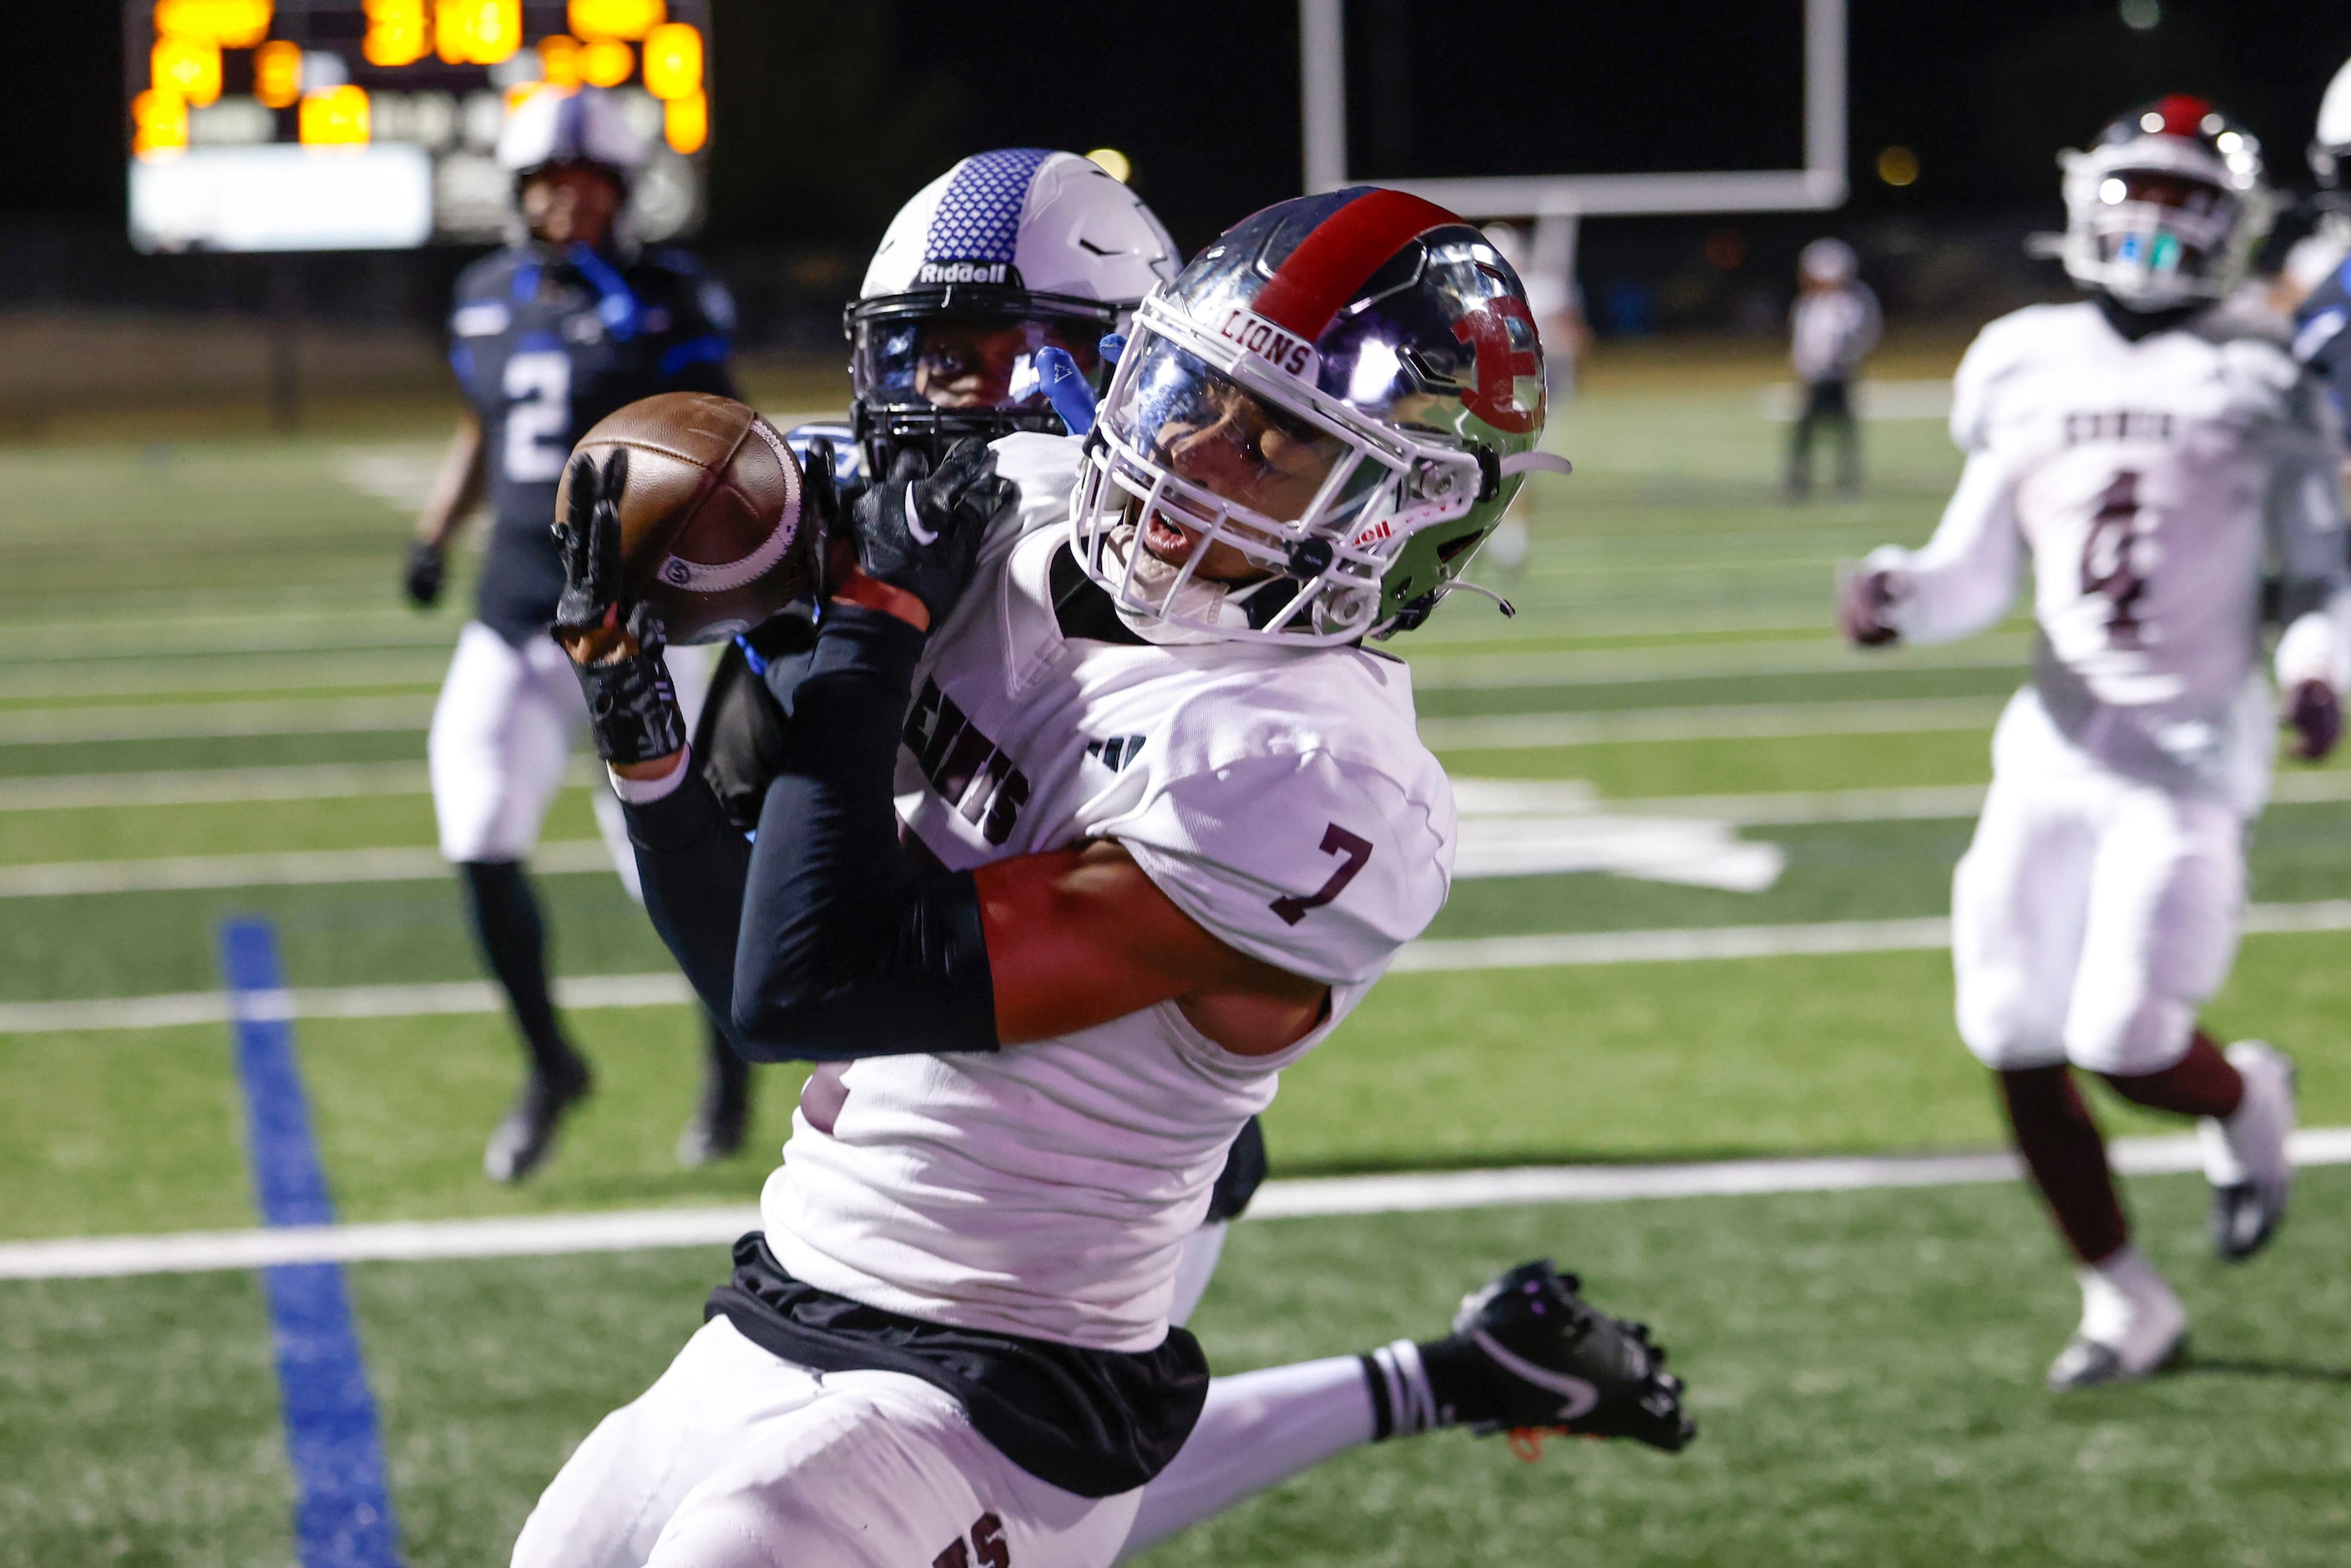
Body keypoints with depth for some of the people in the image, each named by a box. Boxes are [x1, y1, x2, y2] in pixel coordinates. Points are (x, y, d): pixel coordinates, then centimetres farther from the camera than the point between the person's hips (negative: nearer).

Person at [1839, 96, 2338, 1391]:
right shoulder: (2023, 373, 9)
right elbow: (1976, 573, 14)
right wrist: (1898, 596, -5)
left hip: (2191, 759, -4)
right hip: (2056, 749, 4)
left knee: (2128, 1046, -13)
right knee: (2016, 1044, 0)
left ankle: (2244, 1099, 23)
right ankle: (2124, 1299, 16)